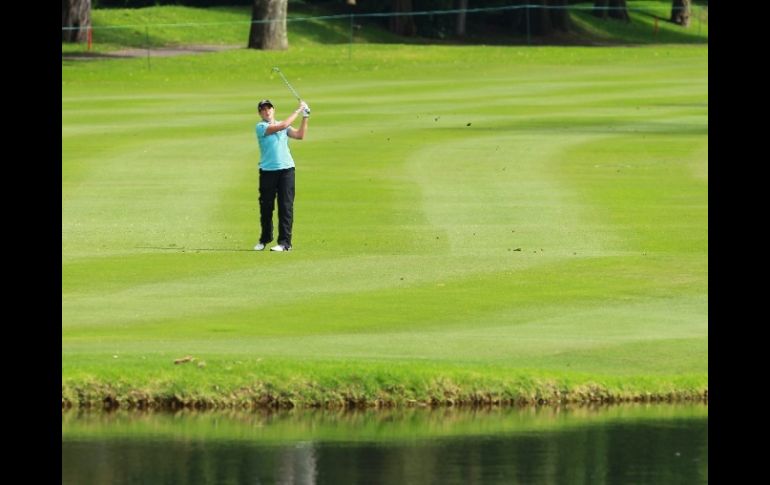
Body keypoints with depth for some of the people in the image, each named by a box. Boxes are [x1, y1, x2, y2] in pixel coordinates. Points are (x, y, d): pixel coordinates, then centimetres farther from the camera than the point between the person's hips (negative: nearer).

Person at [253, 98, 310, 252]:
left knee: (286, 206, -4)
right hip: (267, 170, -2)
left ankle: (285, 242, -4)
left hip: (286, 169, 2)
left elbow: (299, 135, 3)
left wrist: (305, 117, -3)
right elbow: (282, 126, -13)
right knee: (266, 206, 5)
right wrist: (298, 111, -7)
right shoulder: (261, 127, -3)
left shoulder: (284, 127, 14)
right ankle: (265, 239, 23)